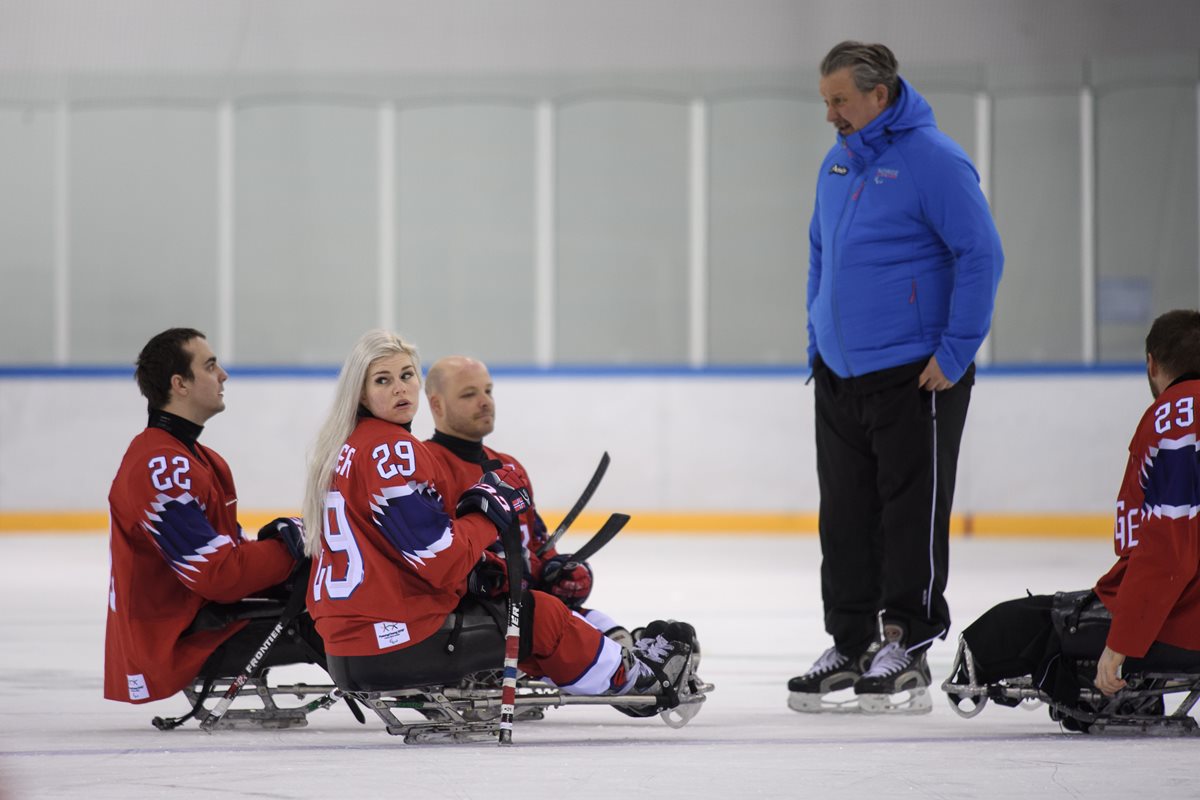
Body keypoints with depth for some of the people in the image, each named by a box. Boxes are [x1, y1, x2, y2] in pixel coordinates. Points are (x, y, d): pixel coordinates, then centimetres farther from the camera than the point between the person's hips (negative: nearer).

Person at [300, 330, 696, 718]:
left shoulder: (341, 449, 13)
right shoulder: (391, 449, -17)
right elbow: (440, 561, -20)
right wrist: (492, 510, -5)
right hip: (399, 641, -10)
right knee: (542, 618, 10)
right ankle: (630, 677, 31)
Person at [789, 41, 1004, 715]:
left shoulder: (933, 159, -12)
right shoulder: (837, 164, 12)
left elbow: (981, 255, -14)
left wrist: (955, 353, -16)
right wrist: (818, 341, 19)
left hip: (915, 378, -8)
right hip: (840, 375, 8)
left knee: (912, 513, -3)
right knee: (845, 517, 9)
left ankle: (907, 647, 1)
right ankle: (851, 645, 17)